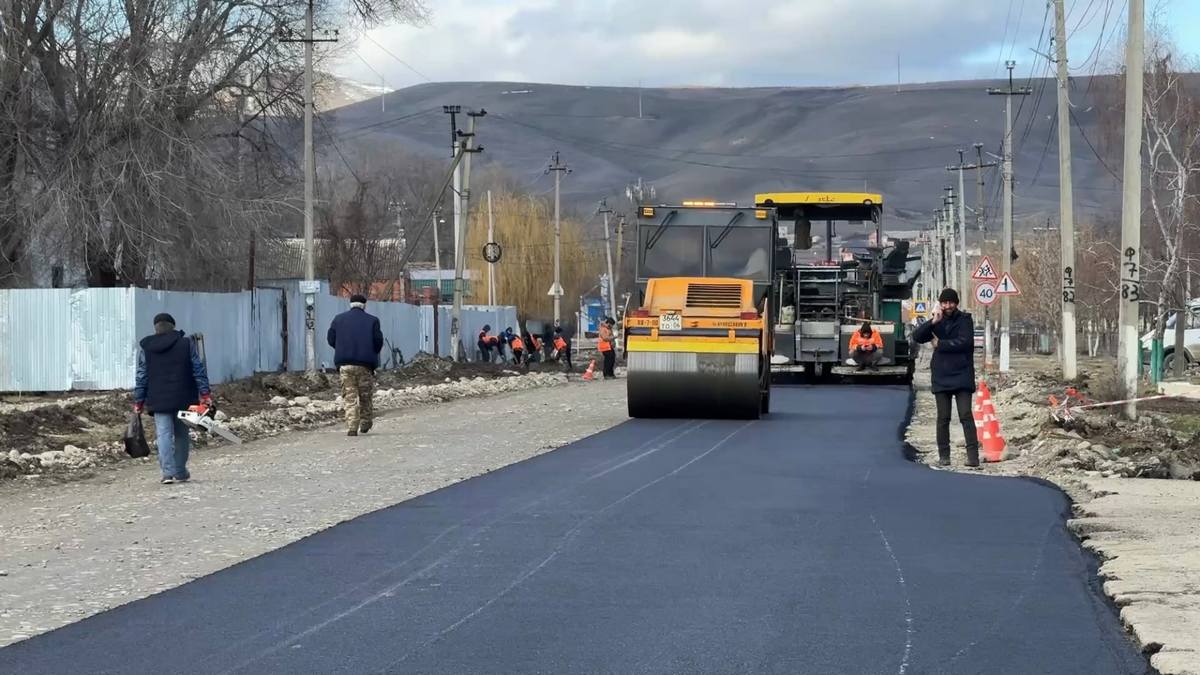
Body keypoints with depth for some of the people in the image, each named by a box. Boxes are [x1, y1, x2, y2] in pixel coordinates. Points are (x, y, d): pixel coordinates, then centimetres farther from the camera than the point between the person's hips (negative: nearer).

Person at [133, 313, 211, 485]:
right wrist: (205, 393, 0)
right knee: (181, 435, 12)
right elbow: (198, 370, -1)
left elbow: (141, 376, 4)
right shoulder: (186, 343, 3)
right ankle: (181, 473, 16)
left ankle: (168, 472, -17)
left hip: (159, 400, -1)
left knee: (164, 434, -4)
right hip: (183, 399, 1)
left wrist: (138, 400, 8)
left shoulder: (146, 347, 3)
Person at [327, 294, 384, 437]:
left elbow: (331, 339, 7)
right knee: (366, 395, 14)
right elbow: (378, 340, -3)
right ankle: (365, 423, 15)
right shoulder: (372, 320, 4)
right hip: (365, 364, -1)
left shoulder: (339, 319, 10)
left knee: (349, 396, 2)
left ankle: (351, 427, -9)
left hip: (344, 364, 1)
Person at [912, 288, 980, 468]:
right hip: (941, 377, 4)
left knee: (966, 415, -10)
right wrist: (932, 322, -14)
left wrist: (940, 344, -7)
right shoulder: (937, 322, 11)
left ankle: (973, 455, -12)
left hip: (962, 375, -4)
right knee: (943, 418, 8)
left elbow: (964, 342, -15)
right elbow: (917, 337, -1)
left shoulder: (964, 320, -1)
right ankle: (943, 455, 14)